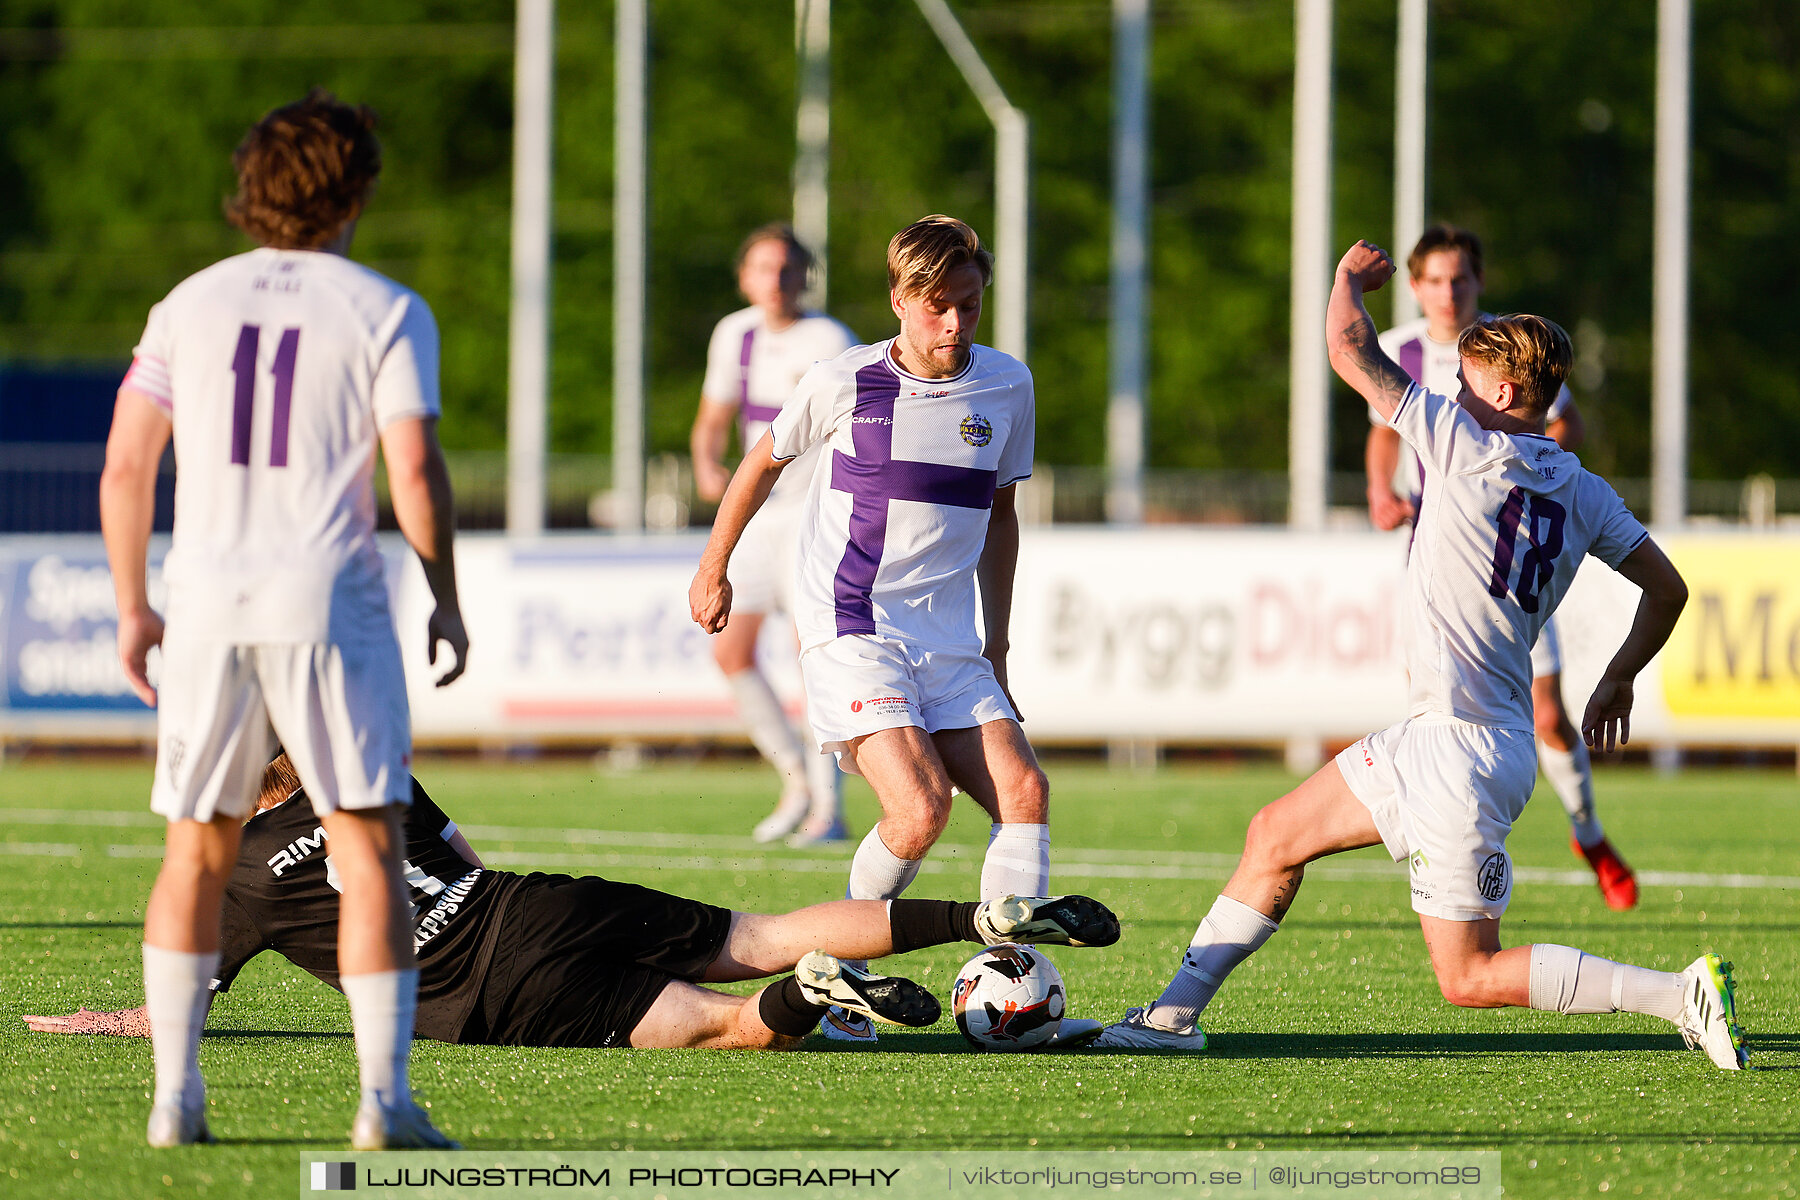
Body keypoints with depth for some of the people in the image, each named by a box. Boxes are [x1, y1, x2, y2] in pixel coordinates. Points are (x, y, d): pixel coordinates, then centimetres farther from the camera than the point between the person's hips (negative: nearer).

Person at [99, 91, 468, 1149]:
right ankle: (384, 1095, -8)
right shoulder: (387, 312, 0)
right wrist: (447, 604, 4)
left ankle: (176, 1093, 7)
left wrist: (132, 608, 14)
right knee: (371, 850, 0)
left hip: (208, 607, 3)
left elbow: (125, 466, 6)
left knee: (198, 853, 13)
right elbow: (415, 470, -8)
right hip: (331, 605, -3)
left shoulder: (191, 304, 9)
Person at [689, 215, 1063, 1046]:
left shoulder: (1006, 388, 5)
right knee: (920, 811, -21)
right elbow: (763, 462, 12)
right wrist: (714, 567, 22)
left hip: (949, 643, 5)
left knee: (1024, 791, -13)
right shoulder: (842, 384, -6)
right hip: (850, 636, -5)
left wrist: (997, 641, 19)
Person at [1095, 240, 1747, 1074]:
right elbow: (1667, 588, 10)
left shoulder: (1463, 443, -12)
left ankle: (1681, 994, -13)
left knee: (1471, 978, -5)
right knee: (1275, 836, 19)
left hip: (1461, 753, -9)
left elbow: (1349, 350, -7)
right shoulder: (1583, 495, 7)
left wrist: (1349, 278, 13)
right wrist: (1619, 681, 25)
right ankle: (1174, 1012, 26)